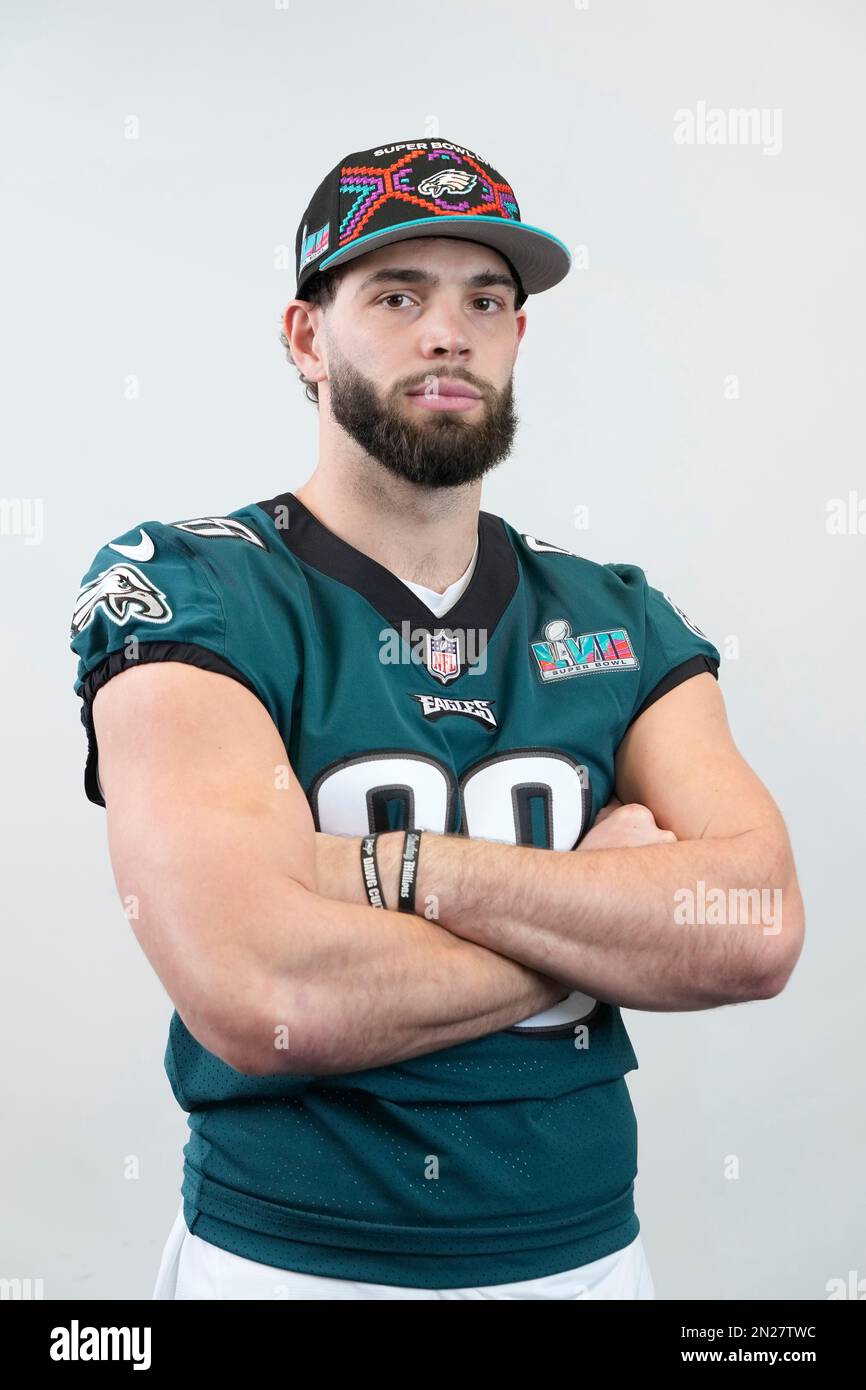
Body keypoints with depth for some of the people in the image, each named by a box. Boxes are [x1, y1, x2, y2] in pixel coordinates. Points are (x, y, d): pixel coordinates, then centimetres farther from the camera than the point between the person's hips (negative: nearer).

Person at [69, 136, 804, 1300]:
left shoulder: (618, 621, 0)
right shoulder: (186, 591, -13)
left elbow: (762, 929, -14)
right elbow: (260, 997, -27)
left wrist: (393, 867, -22)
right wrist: (615, 913, -14)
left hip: (589, 1250, 4)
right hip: (287, 1256, -3)